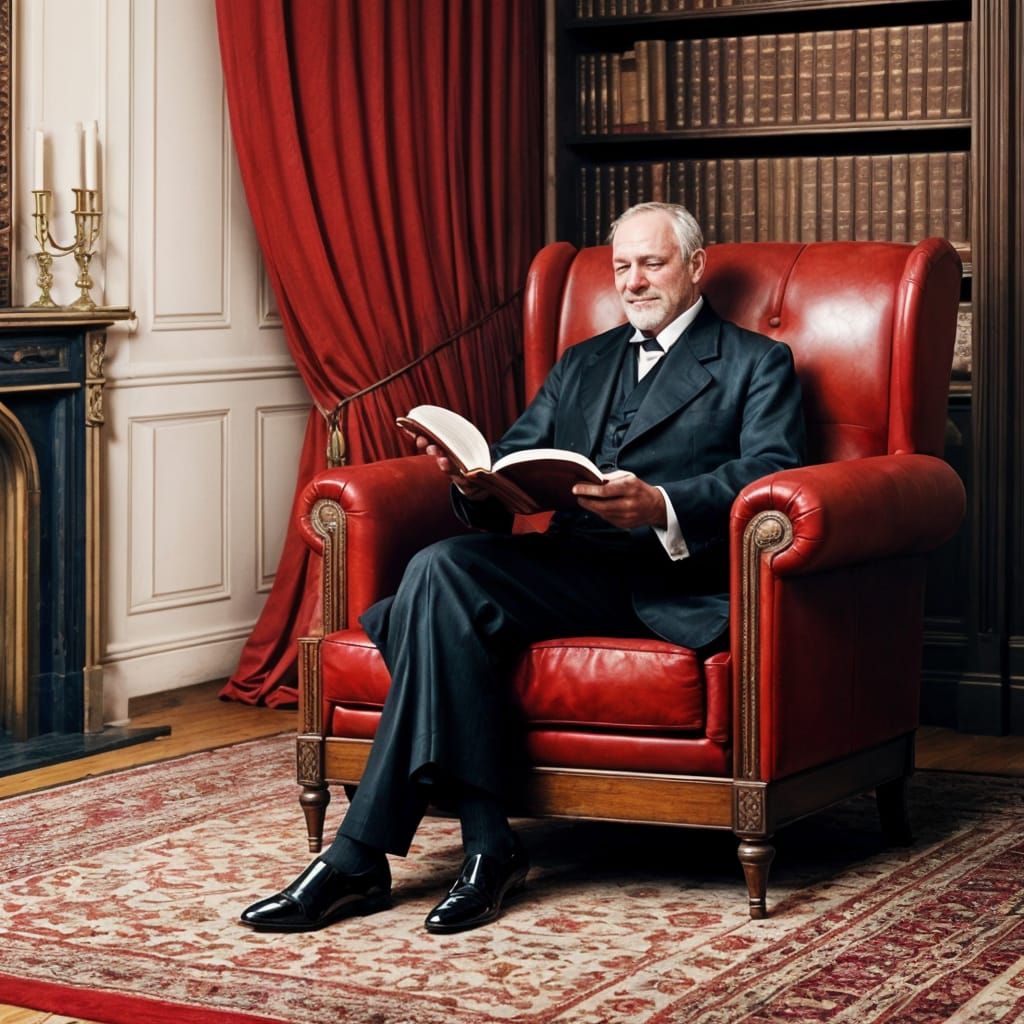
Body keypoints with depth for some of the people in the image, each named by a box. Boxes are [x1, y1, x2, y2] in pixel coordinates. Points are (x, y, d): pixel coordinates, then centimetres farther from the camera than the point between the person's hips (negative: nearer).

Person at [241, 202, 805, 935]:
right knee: (441, 568, -28)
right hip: (570, 569, 6)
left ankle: (364, 858, -26)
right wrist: (475, 482, -6)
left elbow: (771, 475, -6)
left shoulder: (756, 364, 12)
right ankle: (485, 842, -25)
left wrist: (658, 507, -25)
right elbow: (515, 463, 21)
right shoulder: (582, 365, 30)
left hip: (673, 580, -6)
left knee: (440, 574, -27)